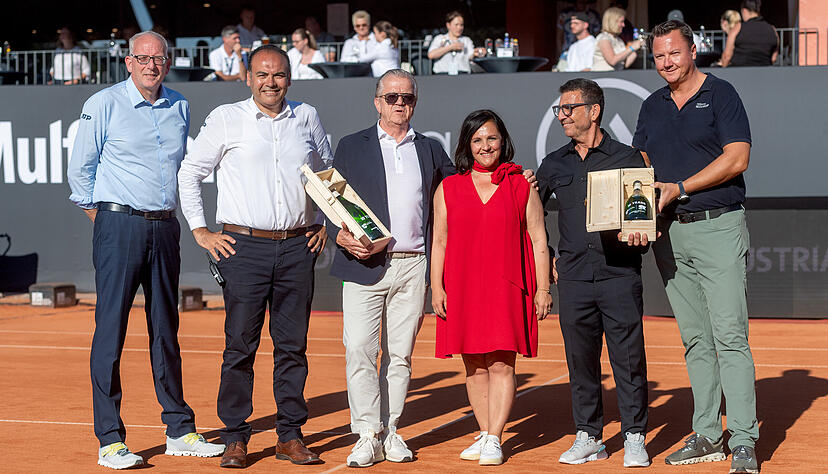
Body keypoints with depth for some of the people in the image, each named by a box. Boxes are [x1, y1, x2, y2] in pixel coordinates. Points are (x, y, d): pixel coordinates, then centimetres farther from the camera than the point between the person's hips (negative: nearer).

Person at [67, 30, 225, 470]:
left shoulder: (180, 107, 11)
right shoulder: (103, 104, -4)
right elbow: (81, 169, 1)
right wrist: (101, 216, 6)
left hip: (165, 227, 5)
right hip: (120, 226, -5)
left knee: (166, 330, 11)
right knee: (111, 330, -6)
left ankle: (179, 430, 18)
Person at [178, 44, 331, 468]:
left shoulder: (307, 118, 11)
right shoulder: (226, 119, 2)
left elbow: (326, 172, 26)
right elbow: (190, 172, 7)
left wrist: (323, 223, 17)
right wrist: (201, 231, 2)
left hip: (297, 247, 3)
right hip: (244, 246, -3)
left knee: (293, 345, 5)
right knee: (240, 344, -3)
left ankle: (290, 435, 13)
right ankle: (235, 438, 4)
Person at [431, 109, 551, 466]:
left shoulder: (522, 186, 6)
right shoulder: (449, 188, 10)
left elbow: (538, 239, 6)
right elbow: (439, 241, 10)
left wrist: (543, 288, 1)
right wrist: (436, 287, 1)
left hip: (507, 289, -2)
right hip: (462, 289, 2)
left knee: (501, 364, -6)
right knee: (474, 367, 6)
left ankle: (494, 440, -4)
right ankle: (485, 435, 16)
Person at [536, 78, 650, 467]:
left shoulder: (627, 159, 4)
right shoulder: (554, 164, 13)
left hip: (620, 274, -3)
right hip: (574, 276, 3)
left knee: (628, 358, -2)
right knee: (580, 358, 6)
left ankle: (634, 438, 7)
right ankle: (588, 437, 16)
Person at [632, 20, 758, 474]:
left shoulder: (720, 94, -2)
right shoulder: (652, 106, 16)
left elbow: (736, 158, -10)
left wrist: (680, 188, -14)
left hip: (717, 227, -6)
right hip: (669, 232, 6)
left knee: (729, 335, -11)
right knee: (695, 339, 8)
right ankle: (706, 436, 13)